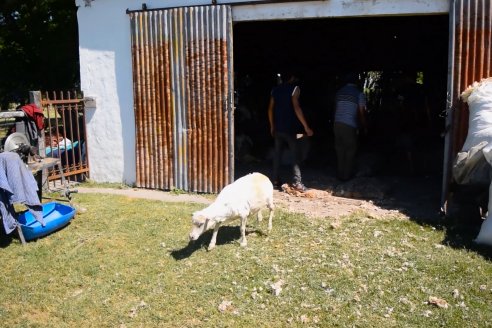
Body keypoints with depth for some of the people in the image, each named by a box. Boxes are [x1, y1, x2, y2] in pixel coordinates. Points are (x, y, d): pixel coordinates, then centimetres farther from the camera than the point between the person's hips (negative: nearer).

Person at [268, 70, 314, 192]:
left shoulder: (275, 89, 11)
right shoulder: (294, 88, -6)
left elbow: (270, 109, 12)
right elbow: (296, 108, -16)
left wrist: (272, 126, 21)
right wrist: (306, 127, -16)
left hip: (277, 128, 6)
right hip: (290, 128, -6)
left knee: (277, 154, 12)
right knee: (296, 155, -1)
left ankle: (276, 180, 16)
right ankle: (297, 182, -7)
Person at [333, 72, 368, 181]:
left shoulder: (339, 92, 11)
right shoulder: (359, 93, -1)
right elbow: (361, 113, 0)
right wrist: (364, 127, 13)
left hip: (337, 124, 5)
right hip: (350, 125, -4)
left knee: (340, 150, 12)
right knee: (350, 151, 8)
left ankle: (340, 174, 17)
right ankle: (347, 175, 13)